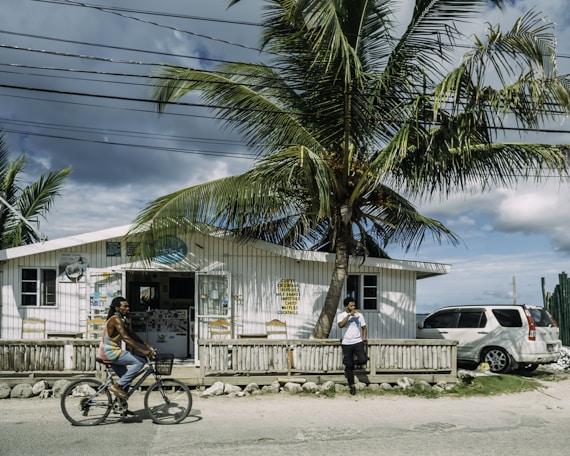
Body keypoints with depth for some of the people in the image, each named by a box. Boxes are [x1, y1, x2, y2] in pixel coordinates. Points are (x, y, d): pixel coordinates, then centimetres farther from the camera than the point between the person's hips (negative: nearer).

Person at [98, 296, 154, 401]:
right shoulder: (116, 319, -17)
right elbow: (126, 338, -26)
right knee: (140, 362, -17)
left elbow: (132, 335, 16)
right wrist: (143, 351, -29)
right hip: (111, 352, -10)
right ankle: (117, 386, -14)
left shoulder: (122, 320, 14)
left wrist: (147, 345, 7)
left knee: (126, 379, 14)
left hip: (110, 352, 10)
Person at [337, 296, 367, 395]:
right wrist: (349, 315, -23)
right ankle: (352, 386, 18)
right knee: (349, 366, 3)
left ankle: (351, 363, 13)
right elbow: (340, 325, -21)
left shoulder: (359, 315, 6)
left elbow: (364, 327, 15)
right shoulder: (341, 315, -1)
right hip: (346, 344, -1)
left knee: (363, 360, -20)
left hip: (358, 342, 1)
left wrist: (364, 337, 1)